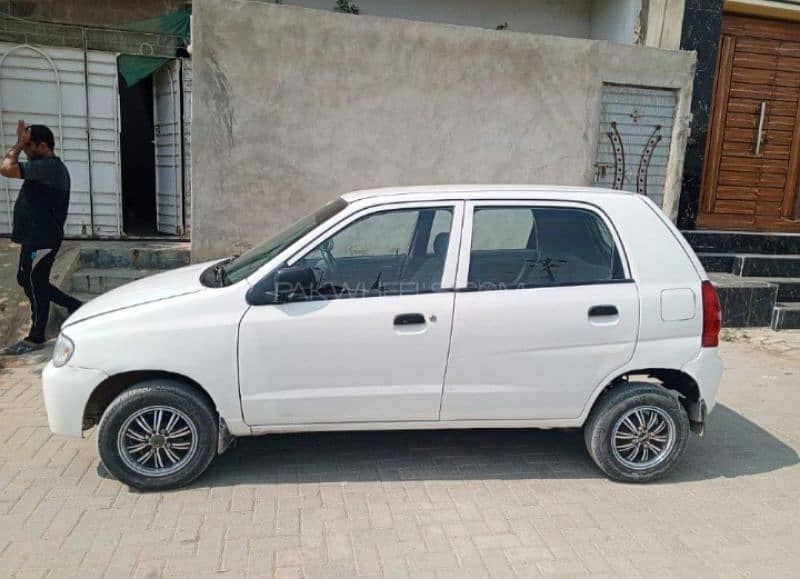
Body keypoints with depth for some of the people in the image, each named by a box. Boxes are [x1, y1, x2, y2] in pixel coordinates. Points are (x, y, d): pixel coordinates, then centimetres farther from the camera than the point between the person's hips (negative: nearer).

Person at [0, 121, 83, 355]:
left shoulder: (48, 166, -18)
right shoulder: (50, 166, 16)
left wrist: (19, 144, -14)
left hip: (41, 240, -11)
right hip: (36, 237, 11)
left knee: (35, 285, 0)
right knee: (27, 280, 18)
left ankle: (35, 338, 12)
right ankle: (74, 306, 22)